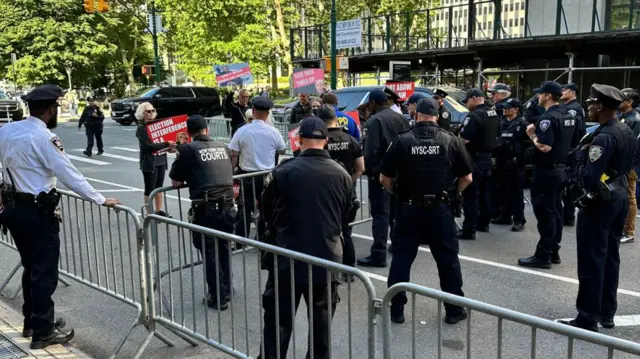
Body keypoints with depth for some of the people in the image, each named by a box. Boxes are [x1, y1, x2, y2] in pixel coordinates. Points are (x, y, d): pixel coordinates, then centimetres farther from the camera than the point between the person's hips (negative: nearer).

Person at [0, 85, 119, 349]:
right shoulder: (44, 137, -18)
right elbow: (70, 175, -20)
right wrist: (101, 200, -16)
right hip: (37, 212, -8)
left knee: (31, 268, 20)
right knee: (45, 272, 2)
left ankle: (31, 322, 32)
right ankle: (43, 332, 11)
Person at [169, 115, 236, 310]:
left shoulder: (187, 149, -2)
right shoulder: (223, 147, 12)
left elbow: (175, 182, 2)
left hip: (205, 209, -5)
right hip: (228, 206, 5)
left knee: (209, 253, 9)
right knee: (224, 249, 21)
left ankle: (218, 298, 16)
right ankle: (226, 290, 35)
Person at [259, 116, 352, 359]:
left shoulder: (283, 172, -12)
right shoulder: (342, 175, -4)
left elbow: (267, 211, 1)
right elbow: (345, 216, 8)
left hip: (287, 257, -2)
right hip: (328, 258, 2)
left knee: (278, 321, 10)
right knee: (321, 322, 15)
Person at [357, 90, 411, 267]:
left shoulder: (374, 121, -15)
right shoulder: (401, 118, 8)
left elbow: (371, 151, -22)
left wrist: (369, 170, -10)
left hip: (381, 173, -8)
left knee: (380, 213, -6)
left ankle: (378, 255, -6)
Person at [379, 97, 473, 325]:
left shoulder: (402, 140, -5)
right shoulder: (451, 140, -2)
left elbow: (384, 179, -4)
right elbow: (467, 178, 2)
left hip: (409, 209, 0)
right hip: (440, 209, 1)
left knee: (401, 259, 10)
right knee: (448, 259, 13)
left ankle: (396, 310, 16)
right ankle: (454, 310, 22)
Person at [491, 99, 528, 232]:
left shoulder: (522, 124, -6)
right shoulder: (502, 124, 15)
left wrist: (522, 155, -13)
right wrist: (496, 153, 10)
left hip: (515, 162, -7)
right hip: (502, 162, 7)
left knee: (516, 192, -4)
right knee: (503, 190, 12)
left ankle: (519, 220, 1)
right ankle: (505, 215, 23)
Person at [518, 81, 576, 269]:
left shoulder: (548, 117, -20)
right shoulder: (568, 115, 11)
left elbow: (545, 147, -27)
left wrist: (532, 135, -11)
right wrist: (538, 134, 14)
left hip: (546, 171, -10)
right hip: (560, 169, 10)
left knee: (545, 213, -4)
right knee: (555, 211, 14)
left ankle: (543, 255, 1)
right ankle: (553, 252, 22)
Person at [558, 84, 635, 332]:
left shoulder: (604, 137, -22)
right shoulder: (627, 132, 8)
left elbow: (589, 178, -28)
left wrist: (582, 154, -13)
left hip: (600, 202, -10)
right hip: (620, 197, 10)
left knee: (591, 260, -2)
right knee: (610, 256, 16)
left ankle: (588, 319, 6)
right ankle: (607, 313, 26)